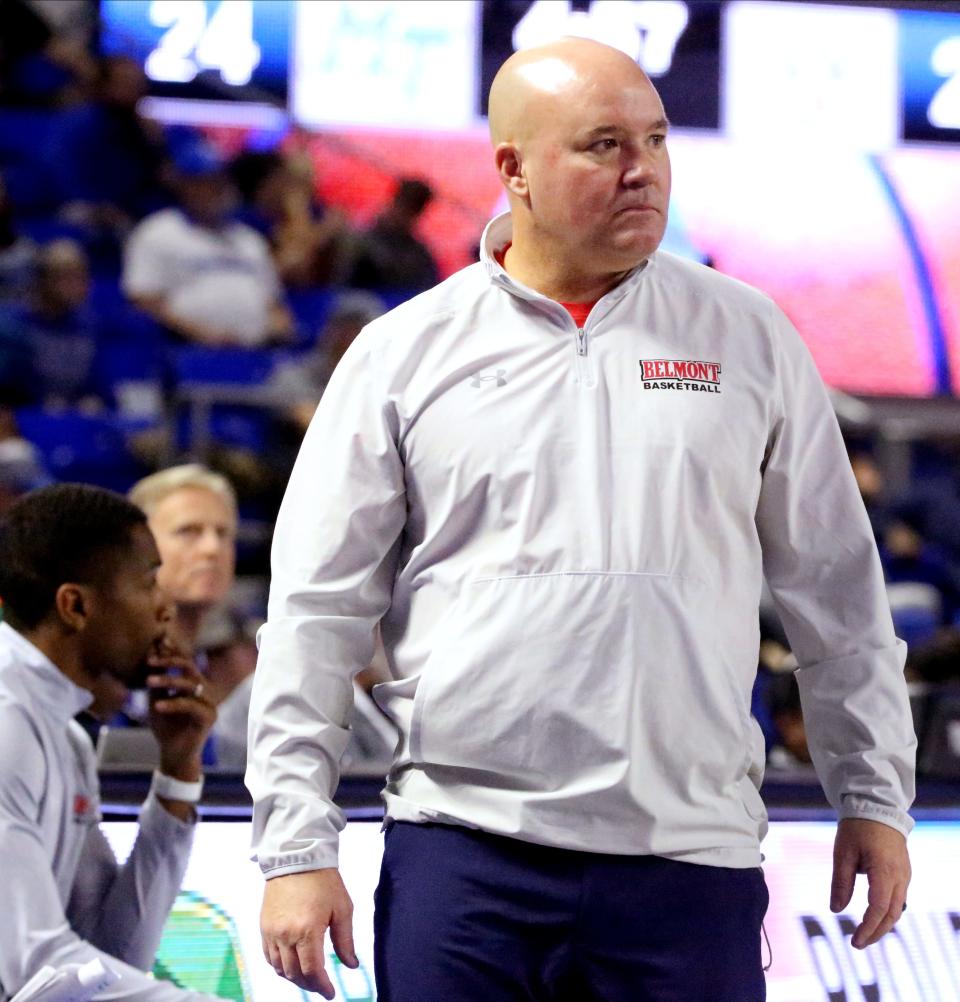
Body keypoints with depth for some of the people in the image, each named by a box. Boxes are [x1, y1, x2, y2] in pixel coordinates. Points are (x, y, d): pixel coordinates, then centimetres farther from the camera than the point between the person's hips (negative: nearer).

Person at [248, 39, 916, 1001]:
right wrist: (296, 849, -1)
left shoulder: (749, 338, 9)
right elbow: (316, 616, 4)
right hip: (462, 847, -1)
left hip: (690, 860, 1)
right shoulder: (404, 354, 4)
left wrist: (874, 795, 12)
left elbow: (837, 590, 15)